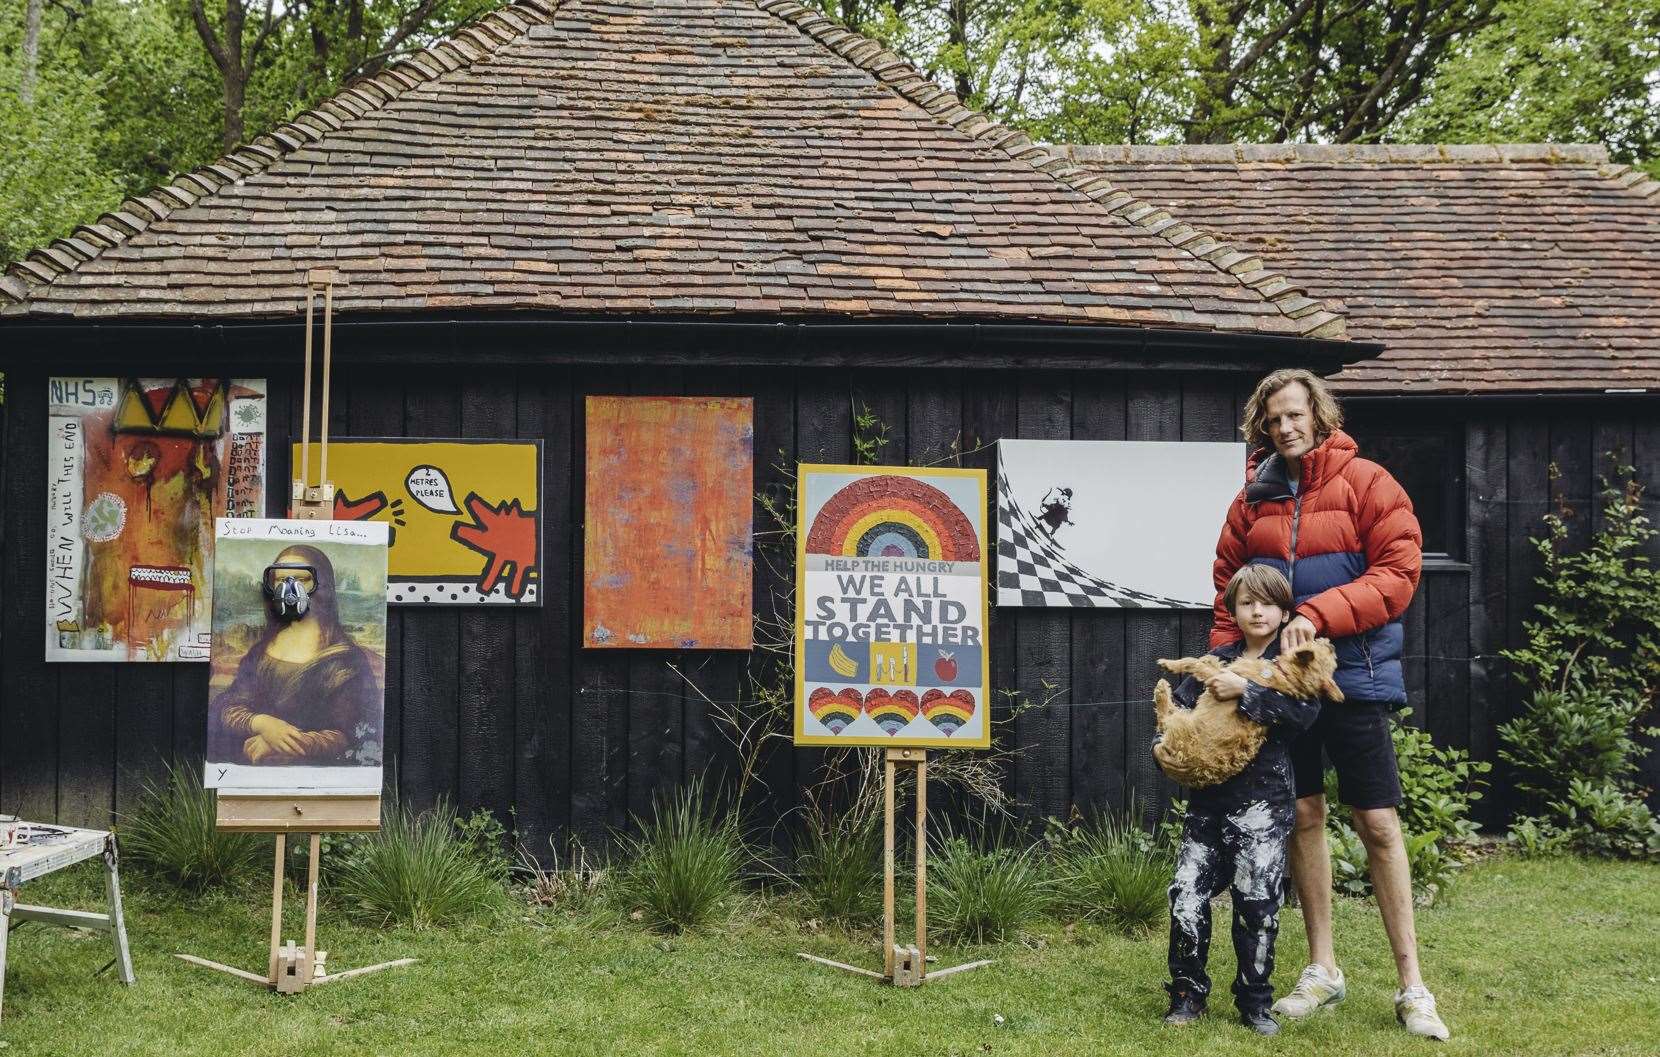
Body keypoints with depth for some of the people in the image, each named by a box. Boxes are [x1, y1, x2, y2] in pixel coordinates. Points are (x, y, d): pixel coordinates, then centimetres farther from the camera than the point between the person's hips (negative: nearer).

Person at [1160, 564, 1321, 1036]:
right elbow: (1176, 705, 13)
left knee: (1257, 903, -1)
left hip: (1262, 800, -4)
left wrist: (1245, 692, -22)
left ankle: (1254, 1001, 14)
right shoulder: (1216, 660, 11)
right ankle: (1188, 993, 14)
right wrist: (1163, 745, -6)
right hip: (1207, 797, 4)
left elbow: (1305, 710, -18)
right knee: (1187, 896, -1)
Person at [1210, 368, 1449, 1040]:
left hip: (1354, 673, -4)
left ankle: (1411, 987, 7)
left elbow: (1397, 573, -11)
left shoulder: (1364, 482, -4)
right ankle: (1322, 971, 22)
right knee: (1303, 815, 9)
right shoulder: (1254, 499, 8)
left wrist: (1318, 616, -19)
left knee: (1378, 823, -1)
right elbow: (1228, 585, 13)